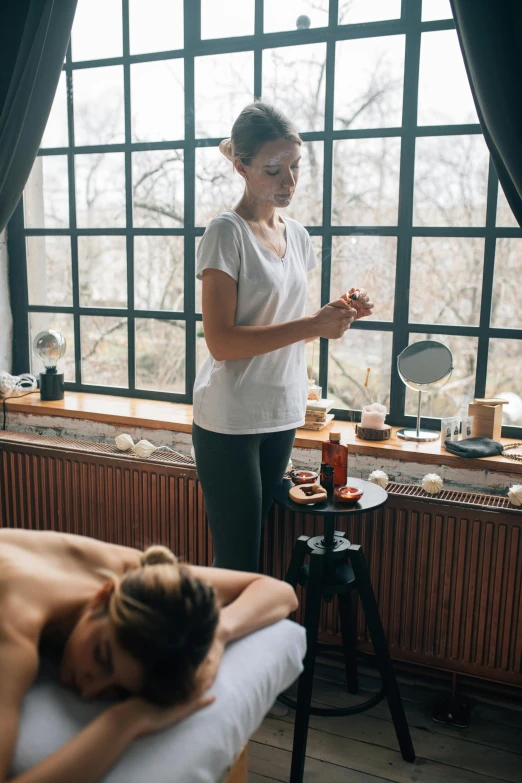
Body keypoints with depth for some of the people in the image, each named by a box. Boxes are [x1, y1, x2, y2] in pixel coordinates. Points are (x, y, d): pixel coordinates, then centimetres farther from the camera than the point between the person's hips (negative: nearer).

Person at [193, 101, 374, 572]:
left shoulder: (297, 236, 11)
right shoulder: (227, 232, -11)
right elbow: (221, 342, -19)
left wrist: (336, 316, -1)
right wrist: (312, 325, -23)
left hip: (281, 417, 7)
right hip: (230, 421, -7)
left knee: (251, 552, 16)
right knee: (236, 562, 0)